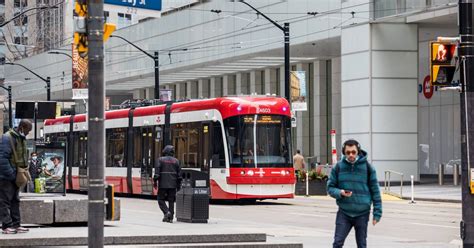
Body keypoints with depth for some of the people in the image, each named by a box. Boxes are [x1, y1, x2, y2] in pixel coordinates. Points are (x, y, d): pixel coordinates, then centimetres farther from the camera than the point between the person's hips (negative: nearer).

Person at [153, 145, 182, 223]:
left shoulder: (160, 160, -2)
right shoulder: (176, 161, 8)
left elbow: (157, 172, -9)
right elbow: (179, 173, 9)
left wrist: (155, 181, -3)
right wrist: (178, 184, 14)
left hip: (163, 184, -3)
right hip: (173, 185, 3)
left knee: (161, 199, 6)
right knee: (171, 201, 7)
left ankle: (166, 212, -16)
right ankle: (170, 217, 5)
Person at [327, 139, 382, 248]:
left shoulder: (367, 167, -5)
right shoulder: (338, 167, -2)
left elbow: (375, 190, -1)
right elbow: (330, 187, 4)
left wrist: (377, 212, -4)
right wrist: (340, 193, -18)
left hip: (362, 213, -1)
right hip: (344, 213, 1)